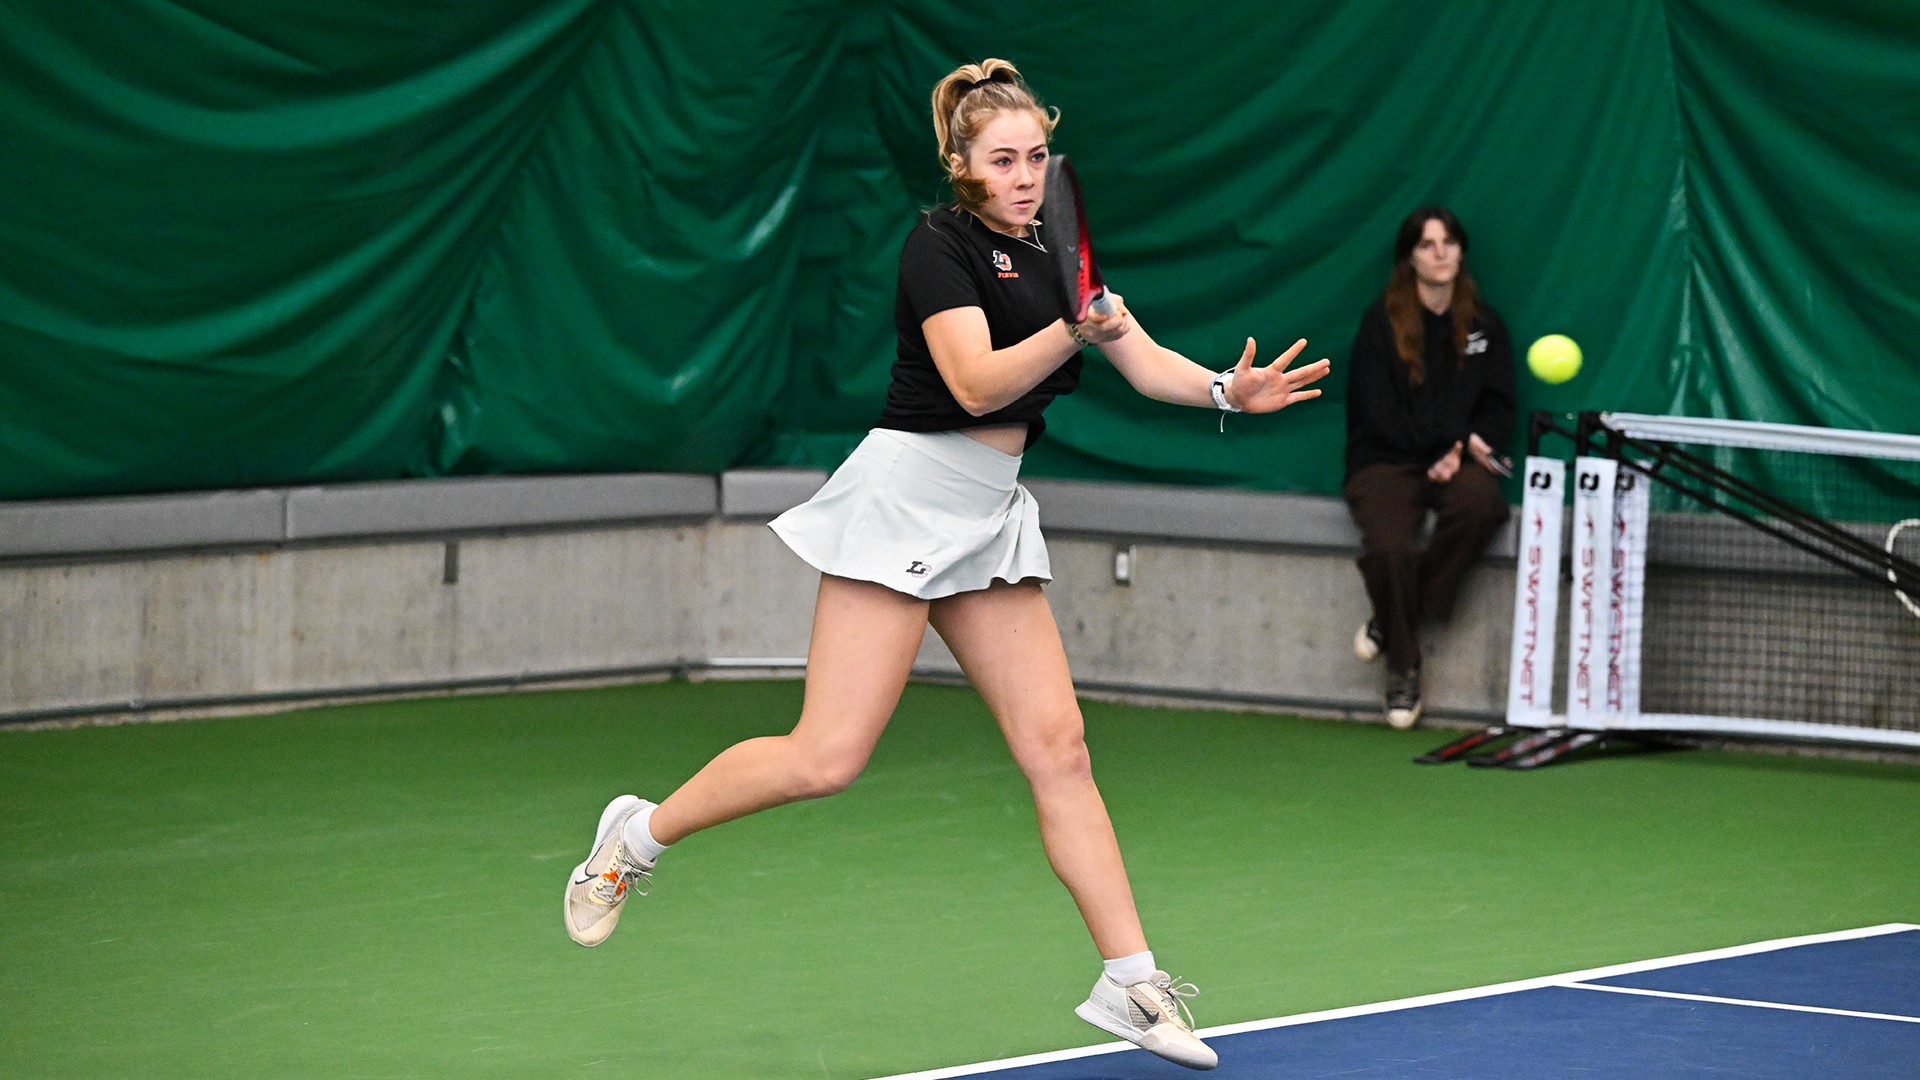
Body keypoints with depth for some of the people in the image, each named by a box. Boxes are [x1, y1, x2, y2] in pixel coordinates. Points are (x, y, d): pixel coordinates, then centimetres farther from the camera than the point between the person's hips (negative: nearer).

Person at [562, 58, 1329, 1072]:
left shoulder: (1047, 256, 13)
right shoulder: (940, 245, -10)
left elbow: (1146, 362, 9)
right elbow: (977, 381, -22)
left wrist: (1227, 389, -10)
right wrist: (1073, 333, -36)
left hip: (990, 516, 8)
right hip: (908, 494, -8)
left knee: (1056, 749, 1)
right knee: (828, 756, -12)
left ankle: (1129, 980, 2)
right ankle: (642, 833, 9)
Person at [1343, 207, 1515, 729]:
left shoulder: (1484, 324, 13)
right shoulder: (1382, 322, 2)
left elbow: (1499, 410, 10)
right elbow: (1379, 414, -5)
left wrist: (1459, 453, -11)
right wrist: (1456, 437, -16)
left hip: (1457, 465, 3)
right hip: (1386, 462, -3)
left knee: (1480, 504, -35)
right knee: (1389, 545, -34)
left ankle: (1390, 622, -17)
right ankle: (1403, 666, -10)